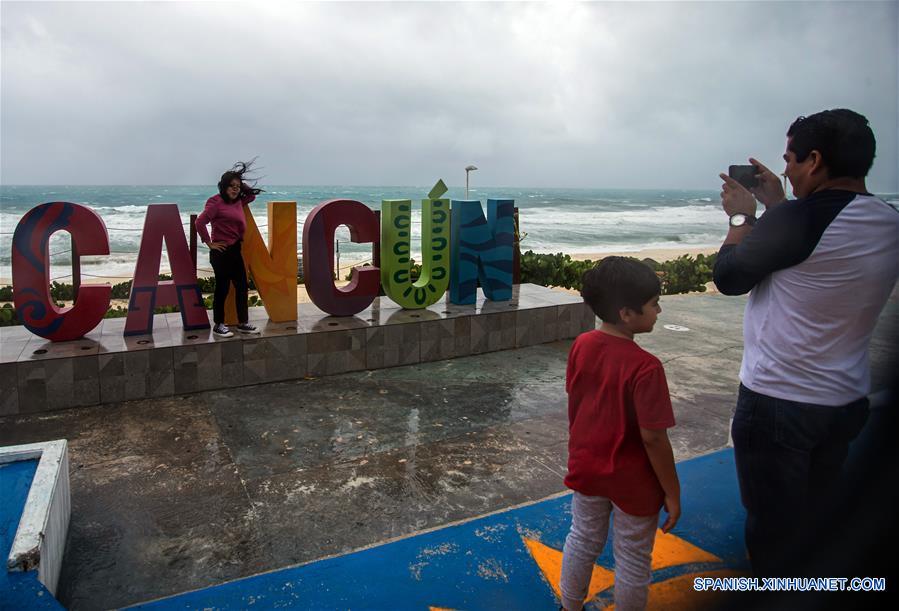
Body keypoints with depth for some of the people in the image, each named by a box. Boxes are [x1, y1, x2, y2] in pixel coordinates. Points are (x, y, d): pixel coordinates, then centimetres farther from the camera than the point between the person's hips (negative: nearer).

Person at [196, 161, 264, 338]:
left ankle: (243, 323, 19)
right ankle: (218, 325, 13)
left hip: (235, 250, 8)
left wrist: (242, 183, 14)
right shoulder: (216, 202, -12)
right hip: (222, 252, -8)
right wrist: (210, 243, -14)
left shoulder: (238, 202, 10)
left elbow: (252, 194, 29)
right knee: (222, 288, 1)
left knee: (242, 286, 10)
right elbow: (200, 222, -19)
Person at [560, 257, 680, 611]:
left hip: (586, 468, 6)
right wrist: (672, 491, -11)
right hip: (632, 482, -6)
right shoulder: (645, 367, -28)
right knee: (633, 560, 17)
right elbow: (652, 437, -24)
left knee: (582, 542, 25)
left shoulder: (581, 345, -9)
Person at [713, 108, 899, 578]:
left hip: (778, 403, -7)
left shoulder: (799, 218, -22)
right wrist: (776, 205, 16)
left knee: (774, 530, 9)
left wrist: (741, 216, 3)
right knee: (819, 519, 22)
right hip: (846, 402, 8)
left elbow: (728, 278, -10)